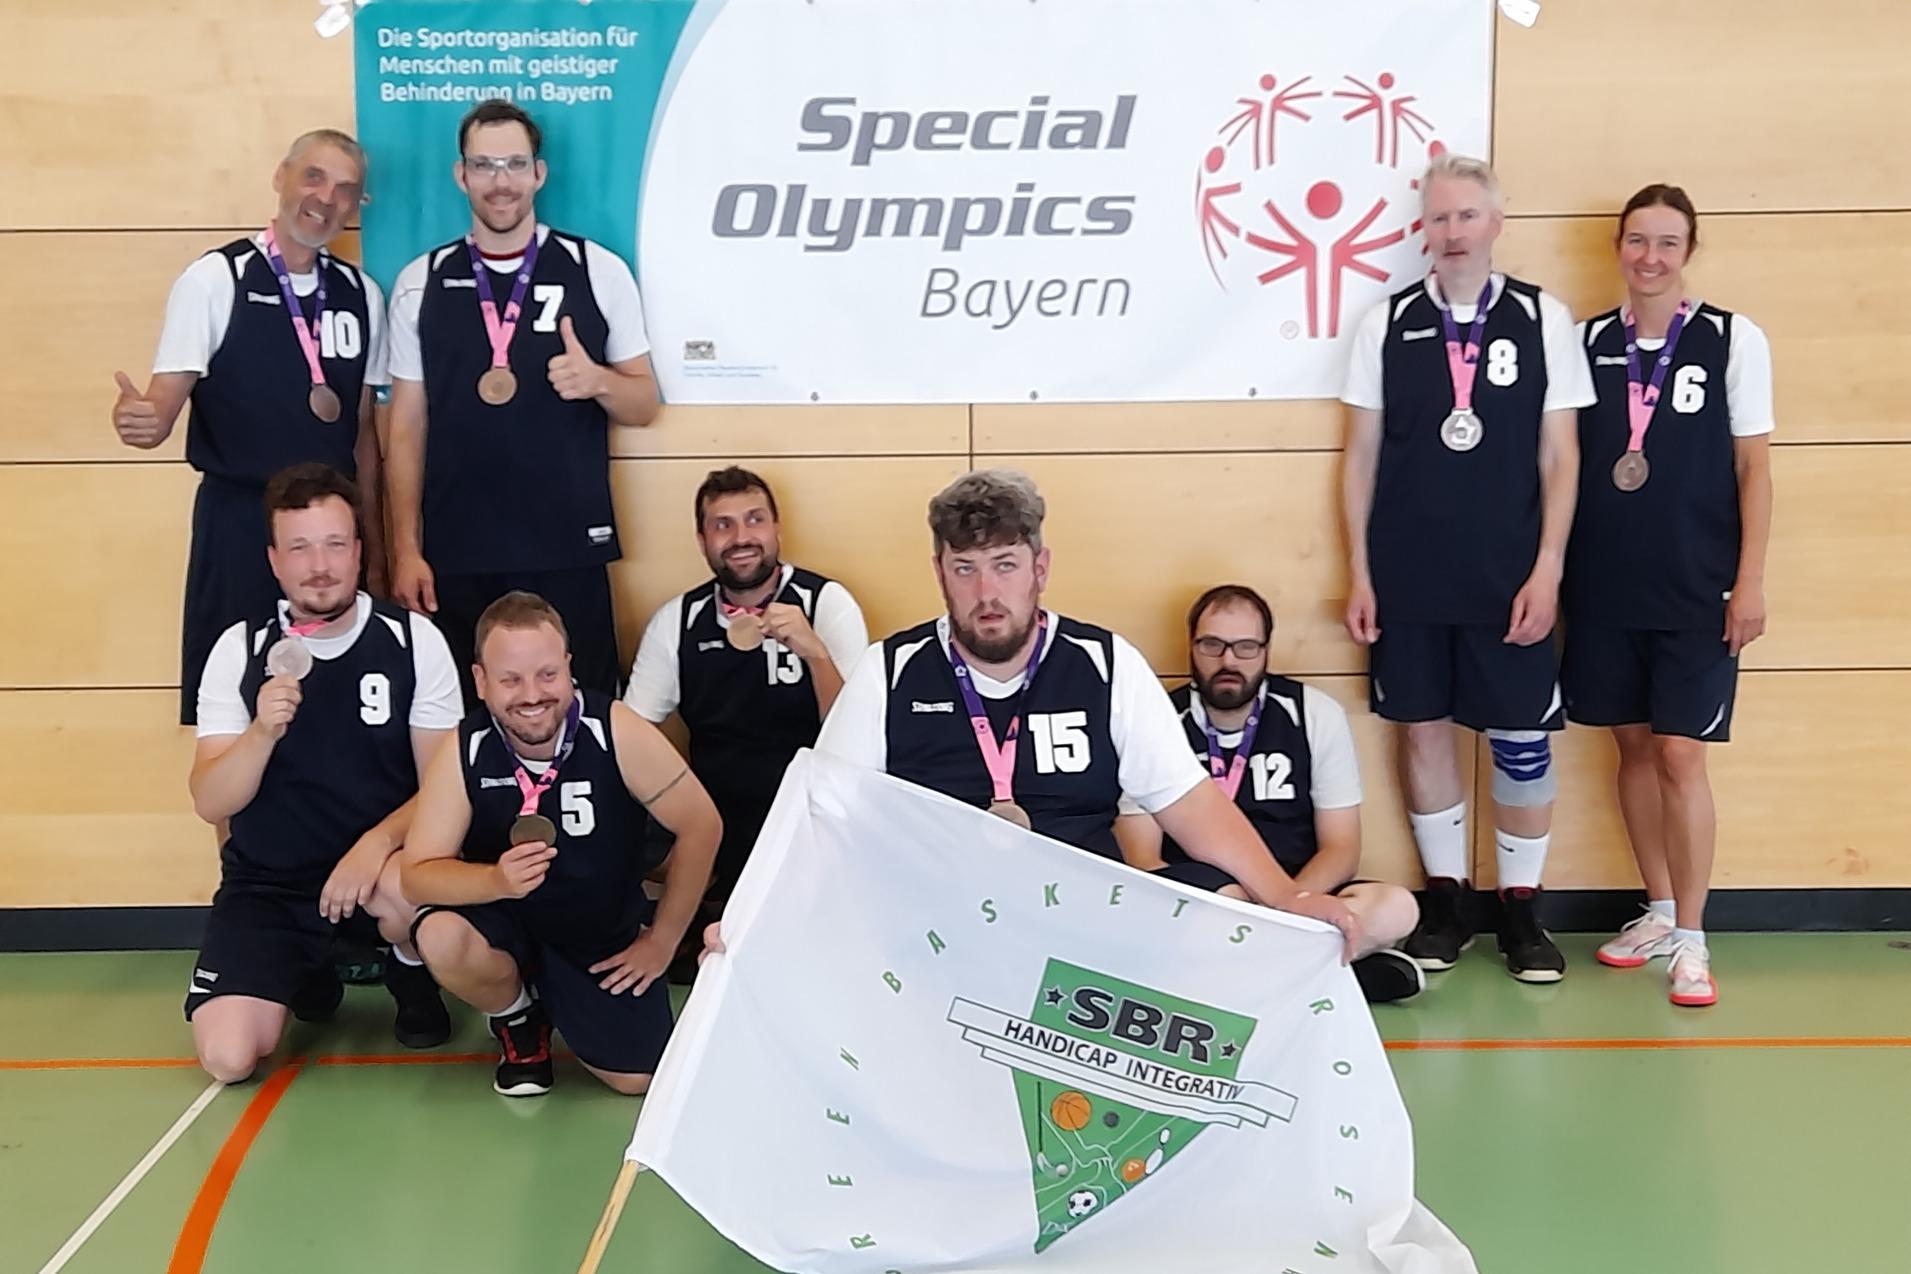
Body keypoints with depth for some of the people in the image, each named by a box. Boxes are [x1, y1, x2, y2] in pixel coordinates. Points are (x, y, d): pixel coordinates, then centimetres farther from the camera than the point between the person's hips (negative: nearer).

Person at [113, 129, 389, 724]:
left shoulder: (362, 295, 7)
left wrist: (375, 552, 12)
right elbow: (164, 408, -11)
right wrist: (142, 420, -35)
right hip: (238, 524, -4)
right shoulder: (213, 280, -6)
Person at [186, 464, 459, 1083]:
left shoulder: (413, 639, -7)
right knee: (227, 1056, -17)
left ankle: (410, 971, 2)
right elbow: (210, 804, -9)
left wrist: (377, 843, -26)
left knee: (402, 889, -37)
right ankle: (308, 976, 20)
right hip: (268, 882, 1)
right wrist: (261, 732, -28)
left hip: (376, 862, -1)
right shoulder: (239, 648, -4)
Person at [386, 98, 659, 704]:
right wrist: (405, 551, 2)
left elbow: (644, 403, 6)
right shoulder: (419, 284, 5)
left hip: (569, 550, -1)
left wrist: (596, 380, -16)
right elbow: (406, 428, 7)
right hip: (456, 555, 1)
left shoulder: (599, 271, 2)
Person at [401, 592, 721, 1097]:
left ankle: (559, 998, 25)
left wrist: (661, 942, -8)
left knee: (636, 1077, -10)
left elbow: (701, 826, -13)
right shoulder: (465, 751, -19)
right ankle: (518, 1016, 5)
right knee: (440, 936, -31)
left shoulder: (616, 731, -23)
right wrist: (497, 880, -38)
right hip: (507, 922, 0)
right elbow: (418, 874, -17)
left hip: (608, 933, 0)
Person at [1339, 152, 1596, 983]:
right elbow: (1360, 456, 5)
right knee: (1422, 728, 8)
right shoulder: (1386, 323, 3)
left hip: (1509, 578, -1)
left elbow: (1559, 456, 1)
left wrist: (1547, 568, -6)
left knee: (1522, 740, 2)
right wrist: (1358, 571, 1)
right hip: (1408, 576, 1)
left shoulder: (1543, 320, 1)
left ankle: (1521, 904, 16)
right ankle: (1445, 899, 20)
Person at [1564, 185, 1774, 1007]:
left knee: (1680, 755, -5)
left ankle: (1690, 938, 7)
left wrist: (1750, 581, -5)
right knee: (1634, 747, 11)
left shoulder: (1734, 340, -2)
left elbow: (1753, 466, -1)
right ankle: (1660, 910, 25)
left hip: (1696, 589, -3)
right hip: (1604, 585, 3)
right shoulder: (1586, 342, 5)